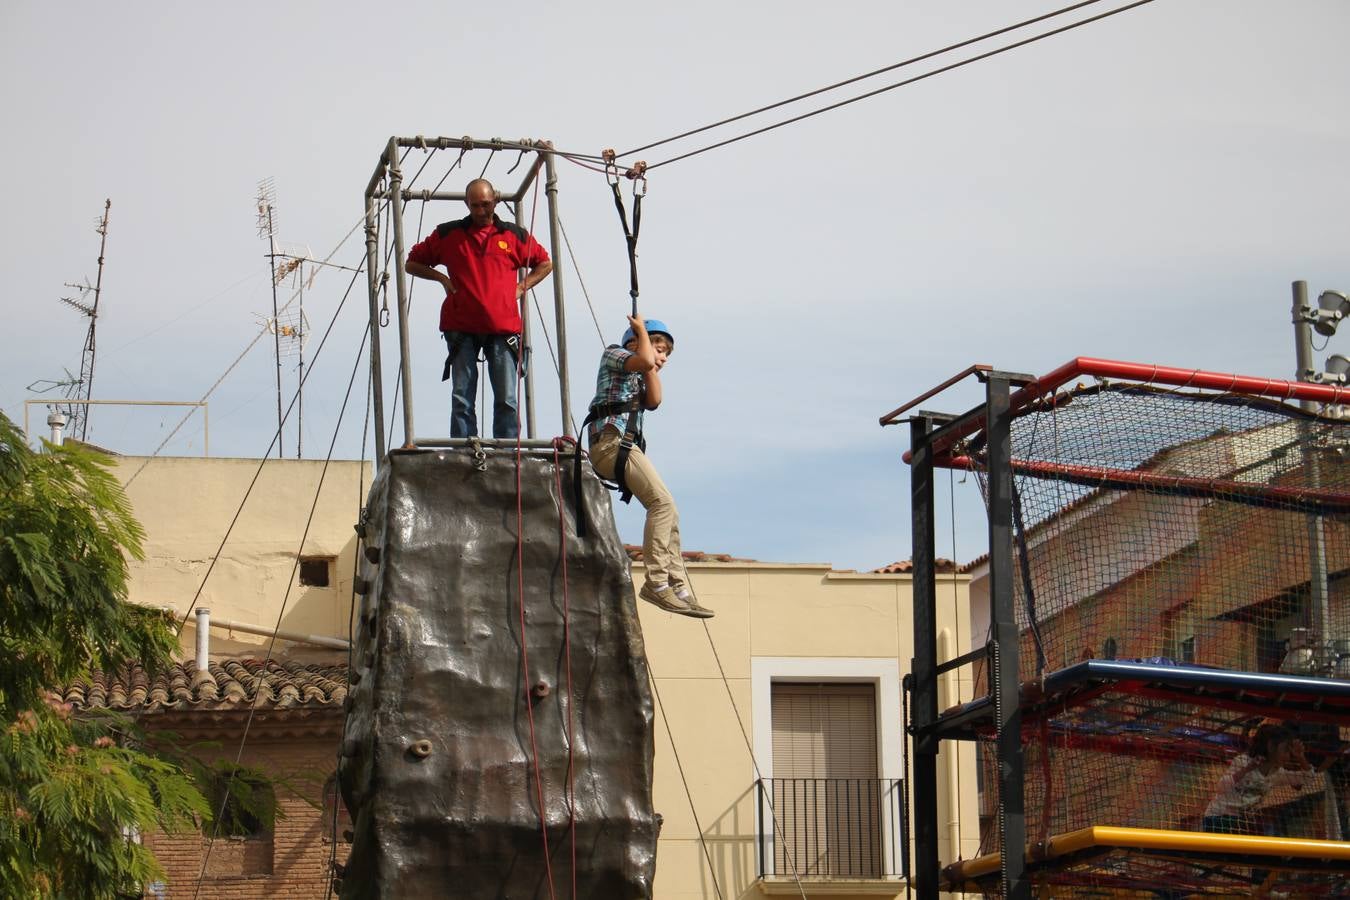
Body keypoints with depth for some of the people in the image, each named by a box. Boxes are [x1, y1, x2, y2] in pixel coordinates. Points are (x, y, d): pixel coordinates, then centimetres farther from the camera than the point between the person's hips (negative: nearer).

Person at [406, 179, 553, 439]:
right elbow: (413, 263, 18)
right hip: (461, 328, 0)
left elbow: (544, 264, 26)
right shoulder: (448, 234, 10)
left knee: (506, 399, -4)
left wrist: (522, 286, 11)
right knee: (461, 400, -4)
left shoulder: (514, 236, 12)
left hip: (503, 329, 0)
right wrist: (442, 278, 3)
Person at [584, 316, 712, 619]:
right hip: (611, 440, -10)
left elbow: (653, 401, 12)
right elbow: (644, 360, -12)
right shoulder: (613, 355, 9)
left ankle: (680, 589, 0)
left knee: (667, 513, 3)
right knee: (662, 501, -23)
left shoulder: (639, 377, 32)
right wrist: (642, 330, 5)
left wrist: (652, 369, 15)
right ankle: (657, 582, -30)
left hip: (627, 446, 10)